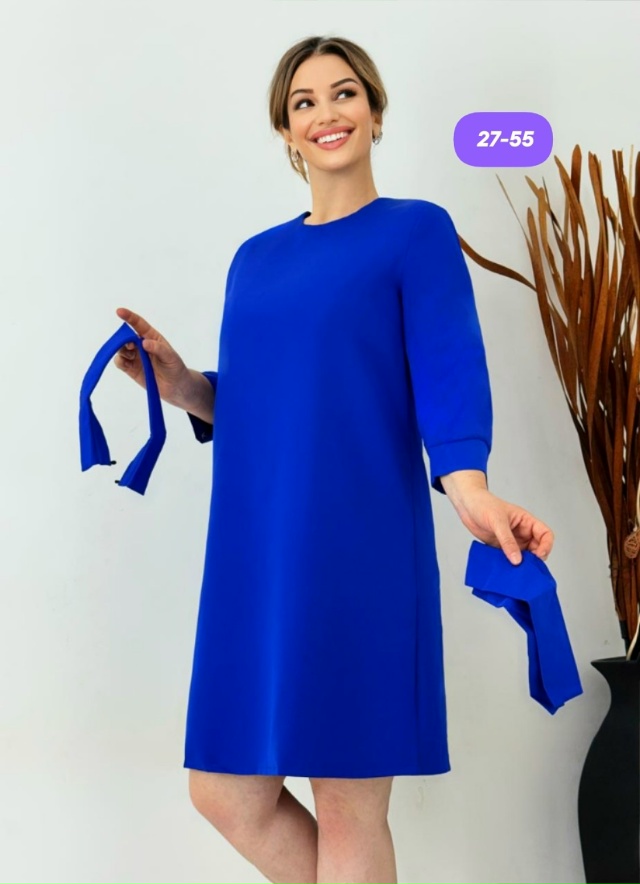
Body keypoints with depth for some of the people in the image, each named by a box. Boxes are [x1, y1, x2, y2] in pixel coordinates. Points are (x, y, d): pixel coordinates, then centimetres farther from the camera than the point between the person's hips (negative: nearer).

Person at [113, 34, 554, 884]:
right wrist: (178, 383, 2)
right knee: (226, 791, 8)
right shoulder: (256, 257, 18)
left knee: (348, 804, 0)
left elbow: (448, 373, -11)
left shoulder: (417, 231, 2)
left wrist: (469, 491, -29)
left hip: (359, 542, -6)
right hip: (253, 548, 6)